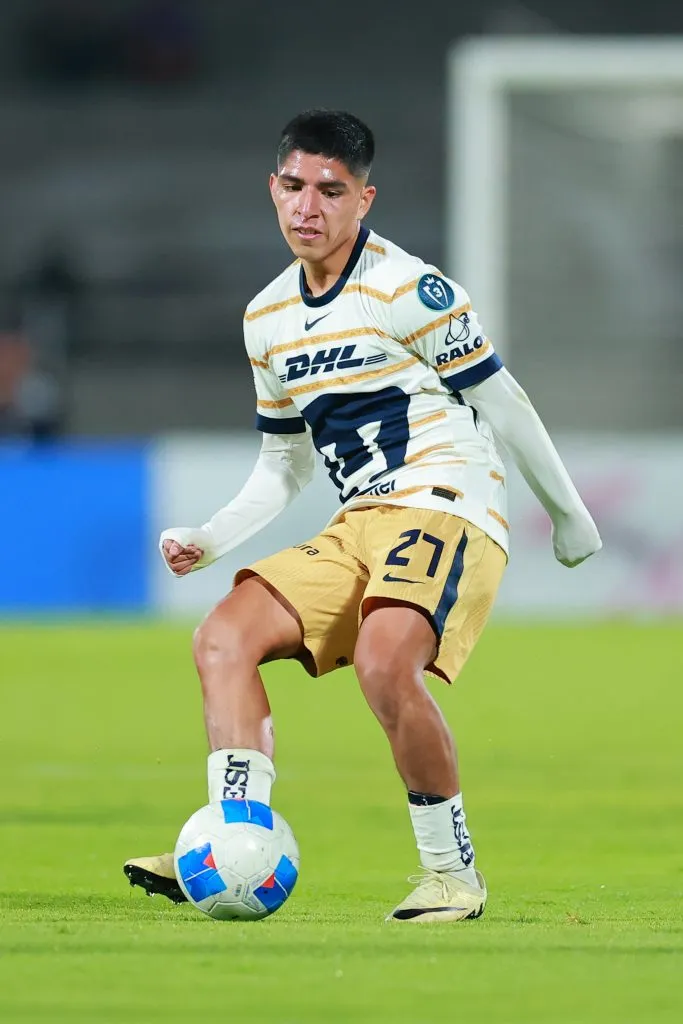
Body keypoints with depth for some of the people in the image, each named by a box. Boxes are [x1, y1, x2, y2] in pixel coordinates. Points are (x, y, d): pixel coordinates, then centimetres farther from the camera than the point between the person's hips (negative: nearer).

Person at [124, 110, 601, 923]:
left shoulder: (410, 290, -8)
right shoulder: (267, 320, 14)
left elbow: (502, 404, 0)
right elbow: (283, 465, 23)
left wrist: (569, 515, 7)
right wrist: (208, 542, 9)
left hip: (444, 510, -7)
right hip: (356, 529, 7)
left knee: (385, 665, -31)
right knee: (224, 637, -11)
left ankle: (452, 870, -14)